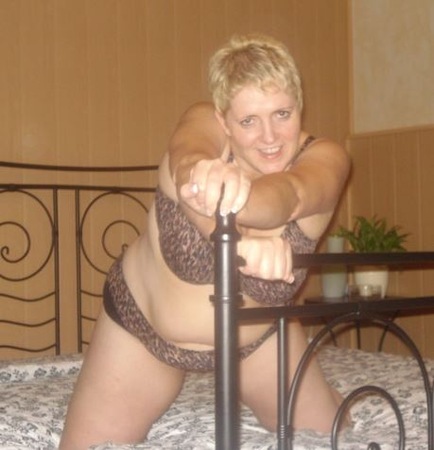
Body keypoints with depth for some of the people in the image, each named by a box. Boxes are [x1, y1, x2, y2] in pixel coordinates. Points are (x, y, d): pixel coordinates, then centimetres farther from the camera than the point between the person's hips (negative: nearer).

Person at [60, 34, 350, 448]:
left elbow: (285, 196, -48)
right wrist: (239, 241, -72)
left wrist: (236, 195, -72)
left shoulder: (324, 160, -24)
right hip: (144, 321, -1)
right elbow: (189, 169, -50)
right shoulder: (204, 125, -25)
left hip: (257, 334, 2)